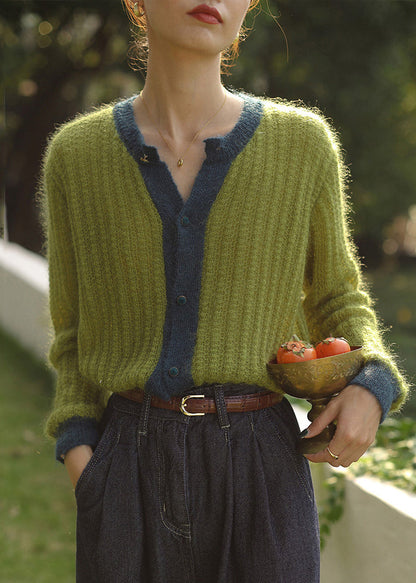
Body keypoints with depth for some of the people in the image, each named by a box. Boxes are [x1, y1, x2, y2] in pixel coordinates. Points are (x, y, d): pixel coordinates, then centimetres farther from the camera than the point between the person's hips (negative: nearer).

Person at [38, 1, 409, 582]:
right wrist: (78, 452, -4)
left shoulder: (302, 142, -1)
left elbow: (336, 300, 12)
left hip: (261, 467, 0)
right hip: (132, 468, 1)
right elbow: (78, 327, 11)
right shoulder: (76, 154, 1)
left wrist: (370, 388, -8)